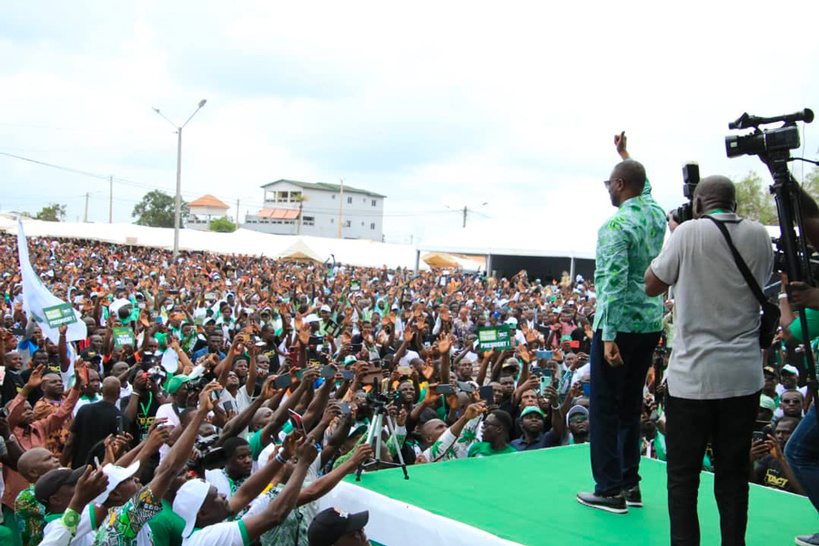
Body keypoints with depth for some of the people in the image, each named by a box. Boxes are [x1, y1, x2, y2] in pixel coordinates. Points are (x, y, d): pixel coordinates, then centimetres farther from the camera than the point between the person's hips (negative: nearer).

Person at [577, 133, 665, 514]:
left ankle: (610, 490, 3)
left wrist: (609, 335, -23)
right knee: (631, 404, 15)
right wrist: (625, 155, 43)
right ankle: (630, 483, 21)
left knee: (605, 407, 0)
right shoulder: (656, 214, 7)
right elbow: (644, 188, 32)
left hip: (621, 325, -8)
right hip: (652, 324, 8)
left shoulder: (615, 225, -15)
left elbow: (614, 282, -23)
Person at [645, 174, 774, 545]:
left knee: (682, 475, 6)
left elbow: (652, 286, 1)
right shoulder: (758, 236, 2)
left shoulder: (689, 233, -9)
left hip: (692, 375, -4)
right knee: (733, 472, 12)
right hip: (744, 375, 4)